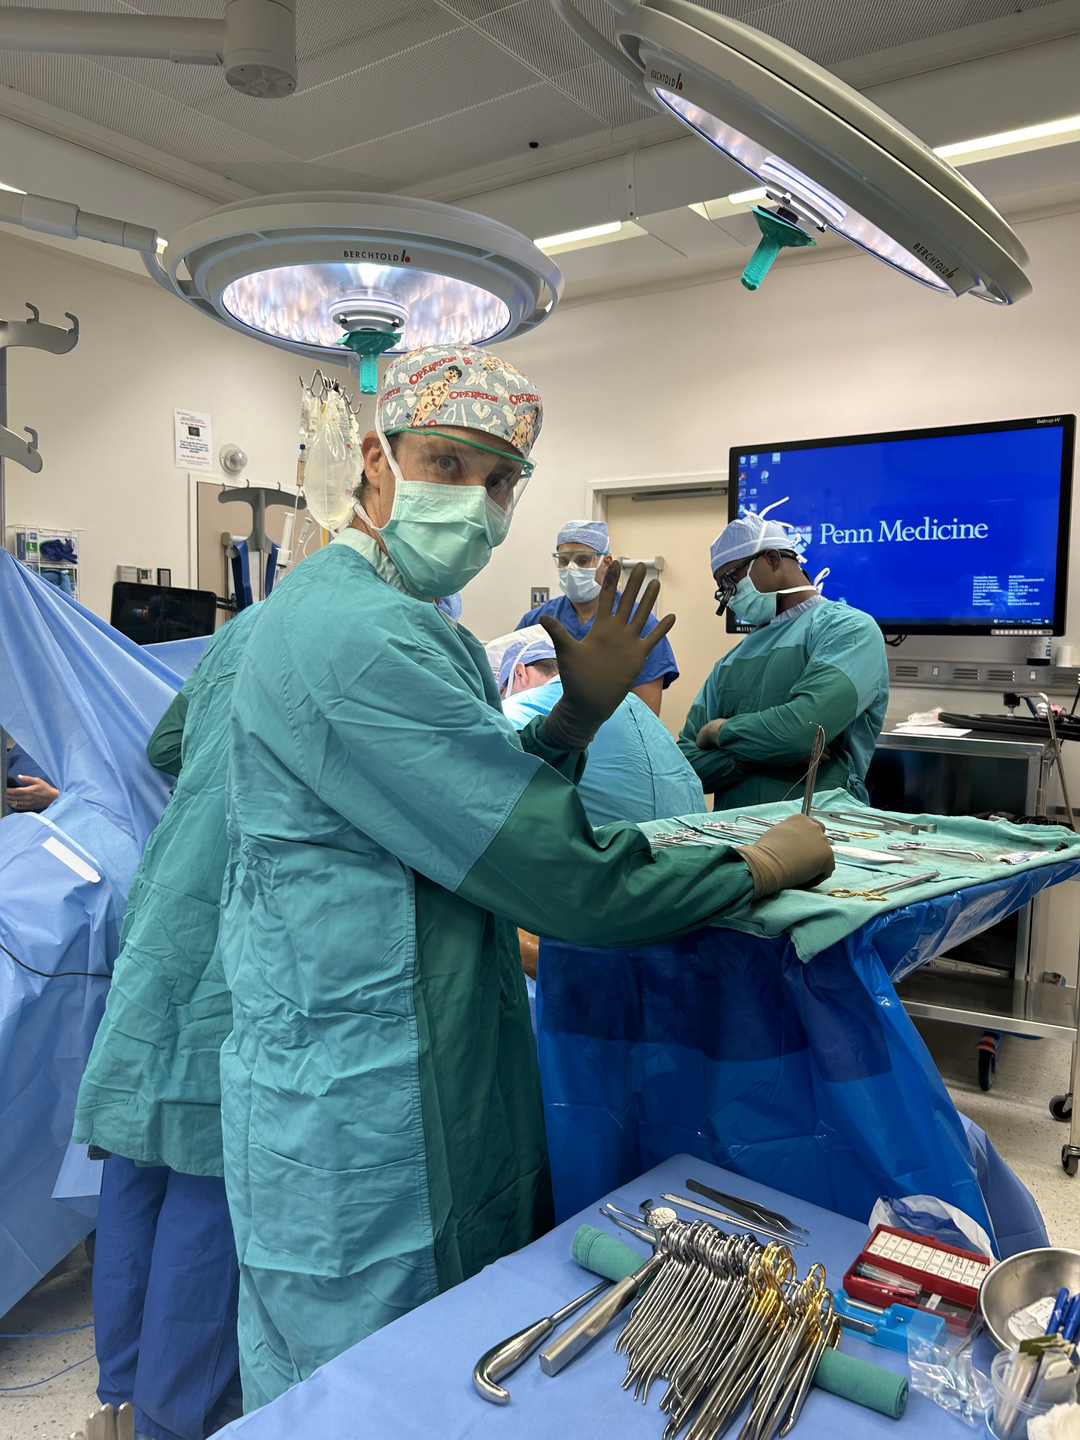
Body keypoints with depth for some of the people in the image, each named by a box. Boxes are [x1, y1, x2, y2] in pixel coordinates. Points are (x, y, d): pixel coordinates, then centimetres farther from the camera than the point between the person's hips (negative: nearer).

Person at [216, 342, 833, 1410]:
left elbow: (485, 810, 12)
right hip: (361, 1114, -10)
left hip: (448, 1073, 10)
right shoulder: (358, 637, -24)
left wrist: (580, 713, -2)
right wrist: (765, 865, -12)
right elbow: (556, 875, -26)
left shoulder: (420, 631, 11)